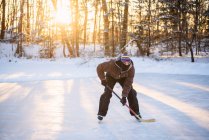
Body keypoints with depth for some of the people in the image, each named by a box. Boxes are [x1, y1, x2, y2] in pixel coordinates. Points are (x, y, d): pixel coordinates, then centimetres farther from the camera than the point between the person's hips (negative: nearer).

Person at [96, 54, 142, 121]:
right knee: (107, 93, -16)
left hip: (123, 77, 2)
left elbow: (128, 84, -30)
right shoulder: (111, 64, -42)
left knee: (131, 92, -9)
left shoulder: (131, 68, -35)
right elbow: (99, 68, -24)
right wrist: (103, 79, -23)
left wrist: (124, 96, -33)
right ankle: (101, 113, -5)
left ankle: (136, 112, 5)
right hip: (111, 76, -2)